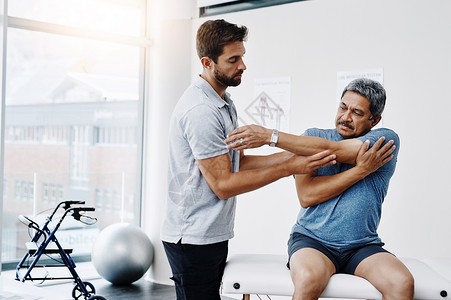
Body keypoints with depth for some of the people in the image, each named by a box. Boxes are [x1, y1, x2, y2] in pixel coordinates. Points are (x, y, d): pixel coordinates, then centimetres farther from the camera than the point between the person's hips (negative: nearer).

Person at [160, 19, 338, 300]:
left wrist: (289, 156, 0)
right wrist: (290, 168, -19)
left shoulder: (224, 102, 13)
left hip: (213, 234, 10)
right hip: (192, 238, -10)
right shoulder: (200, 111, -21)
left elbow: (238, 162, 12)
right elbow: (223, 184, -21)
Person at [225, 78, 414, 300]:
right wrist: (360, 170, -15)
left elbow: (332, 150, -17)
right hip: (311, 239, 0)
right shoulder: (313, 137, 6)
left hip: (362, 246, 1)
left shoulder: (387, 140, 0)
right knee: (308, 279, -34)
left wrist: (269, 136, -20)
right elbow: (306, 195, -9)